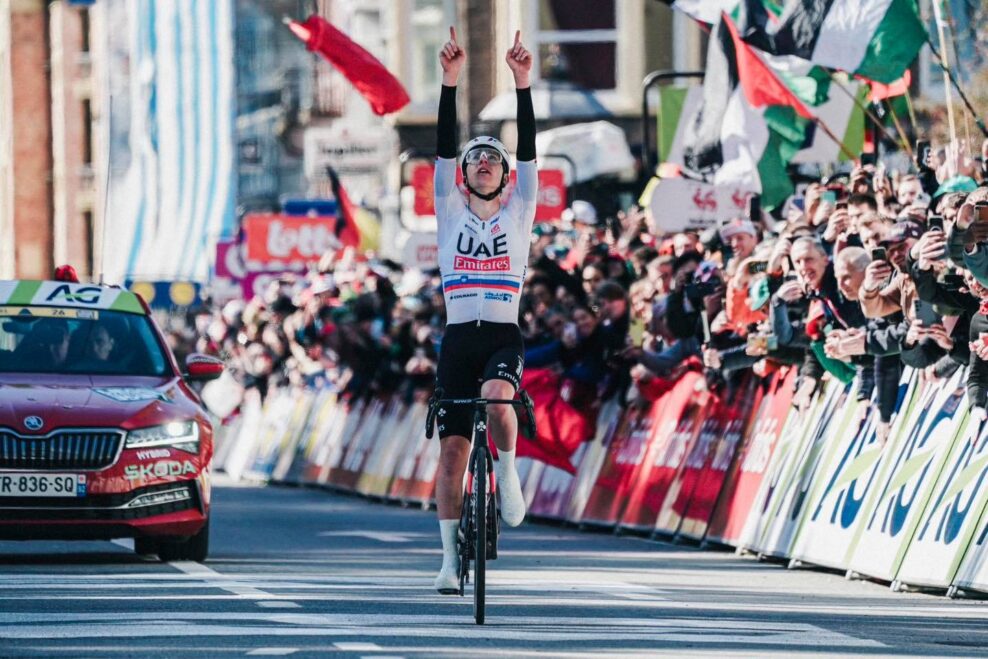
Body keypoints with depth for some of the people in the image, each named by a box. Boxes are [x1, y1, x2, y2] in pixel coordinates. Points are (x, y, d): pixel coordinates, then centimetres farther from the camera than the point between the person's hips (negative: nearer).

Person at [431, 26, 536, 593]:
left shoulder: (518, 213, 9)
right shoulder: (452, 212, 11)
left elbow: (529, 151, -2)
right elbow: (445, 148, 0)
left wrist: (524, 84, -11)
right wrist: (451, 82, -10)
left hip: (504, 337, -1)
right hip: (458, 339, 2)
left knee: (496, 396, -35)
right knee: (453, 450, -1)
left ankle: (509, 470, -8)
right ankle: (451, 558, 6)